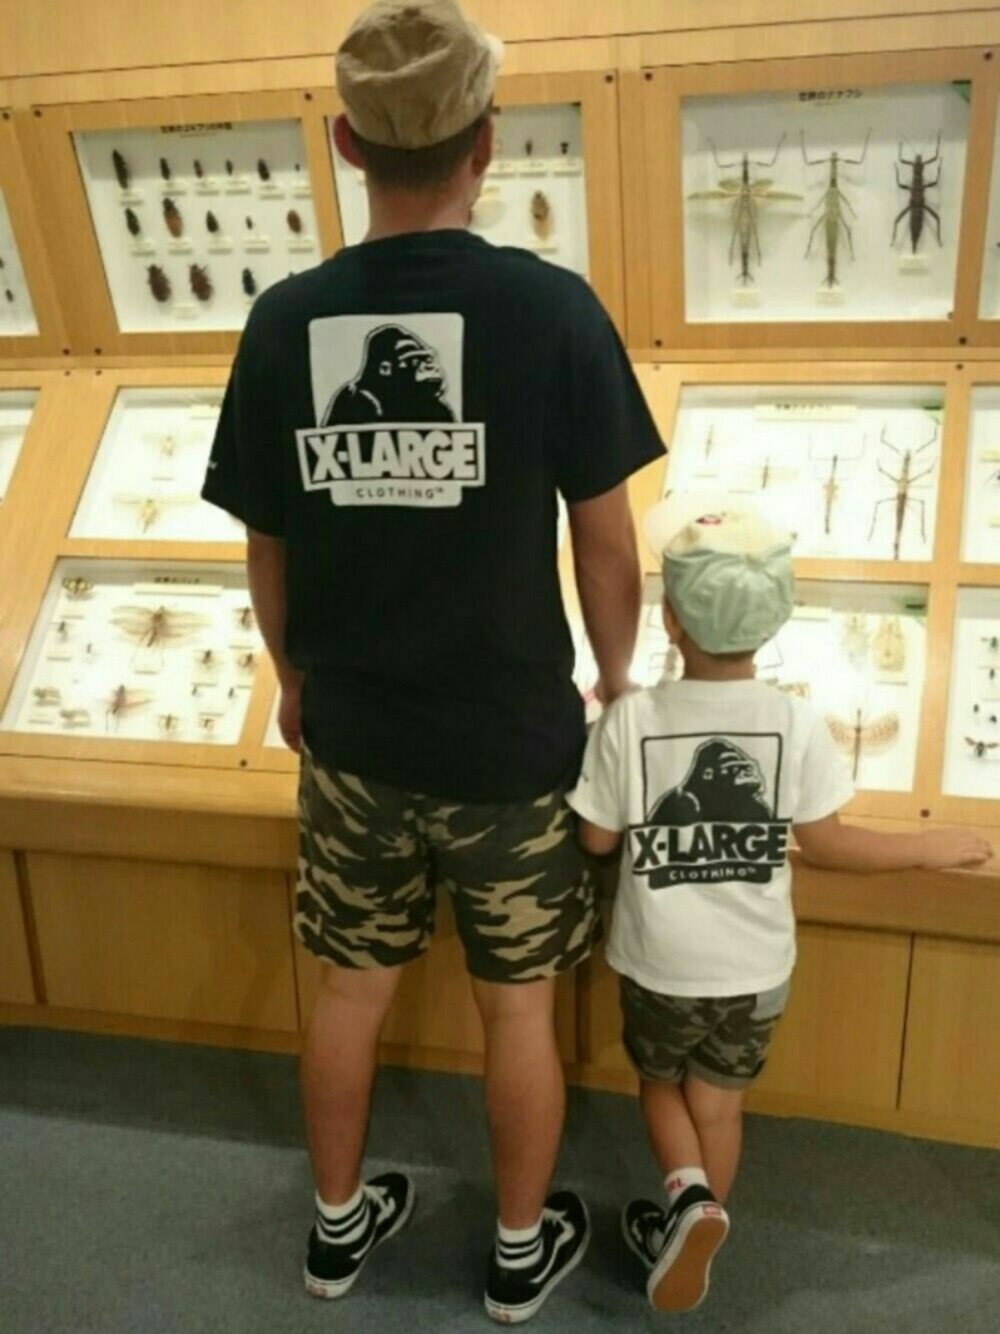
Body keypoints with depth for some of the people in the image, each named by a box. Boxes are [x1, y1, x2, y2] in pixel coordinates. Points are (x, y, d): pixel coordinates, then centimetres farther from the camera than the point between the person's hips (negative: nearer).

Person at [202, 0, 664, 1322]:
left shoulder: (284, 320, -7)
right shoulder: (553, 309, -16)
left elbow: (268, 548, 0)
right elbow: (605, 540, -10)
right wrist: (617, 677, 8)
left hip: (352, 734, 3)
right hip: (511, 737, -2)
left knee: (354, 983, 21)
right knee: (519, 1003, 16)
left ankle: (339, 1223, 42)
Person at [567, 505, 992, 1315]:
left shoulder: (630, 720, -18)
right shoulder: (798, 723, -16)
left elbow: (597, 840, -9)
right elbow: (822, 843, -9)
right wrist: (930, 848, 6)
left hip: (660, 964, -1)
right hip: (755, 967, 1)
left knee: (661, 1082, 25)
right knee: (718, 1102, 20)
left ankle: (689, 1198, 4)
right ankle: (695, 1232, 31)